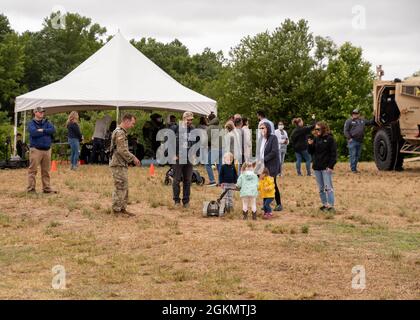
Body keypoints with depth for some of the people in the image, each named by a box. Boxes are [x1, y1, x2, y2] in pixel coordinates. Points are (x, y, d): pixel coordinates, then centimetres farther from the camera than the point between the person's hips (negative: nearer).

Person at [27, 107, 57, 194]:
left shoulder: (47, 122, 16)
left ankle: (47, 188, 14)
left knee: (46, 171, 9)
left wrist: (43, 130, -12)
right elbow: (33, 132, -17)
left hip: (47, 149, 5)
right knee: (33, 170, -6)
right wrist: (47, 132, -5)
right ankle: (31, 188, -3)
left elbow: (53, 130, -1)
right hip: (36, 149, -5)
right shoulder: (31, 123, 2)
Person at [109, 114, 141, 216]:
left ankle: (122, 208, 20)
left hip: (122, 164, 10)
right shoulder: (120, 133, -16)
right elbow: (122, 150, -22)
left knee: (124, 188, 14)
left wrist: (133, 157, 12)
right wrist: (133, 158, -13)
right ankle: (116, 209, -1)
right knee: (120, 187, -6)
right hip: (118, 164, -10)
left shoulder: (122, 132, 17)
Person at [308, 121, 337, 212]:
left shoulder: (329, 139, -6)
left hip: (326, 167, -6)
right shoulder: (316, 139, 10)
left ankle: (331, 205, -6)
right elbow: (312, 152, 13)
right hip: (317, 167, 6)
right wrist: (310, 145, -6)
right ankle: (325, 204, 18)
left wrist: (331, 166, -15)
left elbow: (333, 153, -8)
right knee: (321, 188, 10)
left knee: (328, 187, -8)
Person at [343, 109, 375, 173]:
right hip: (352, 141, -6)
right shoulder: (349, 121, 1)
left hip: (360, 141, 6)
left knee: (358, 155, 10)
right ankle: (353, 169, -7)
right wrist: (349, 138, -14)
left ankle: (355, 167, 18)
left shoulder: (362, 121, 18)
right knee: (353, 155, -8)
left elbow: (370, 122, 27)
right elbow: (346, 131, -5)